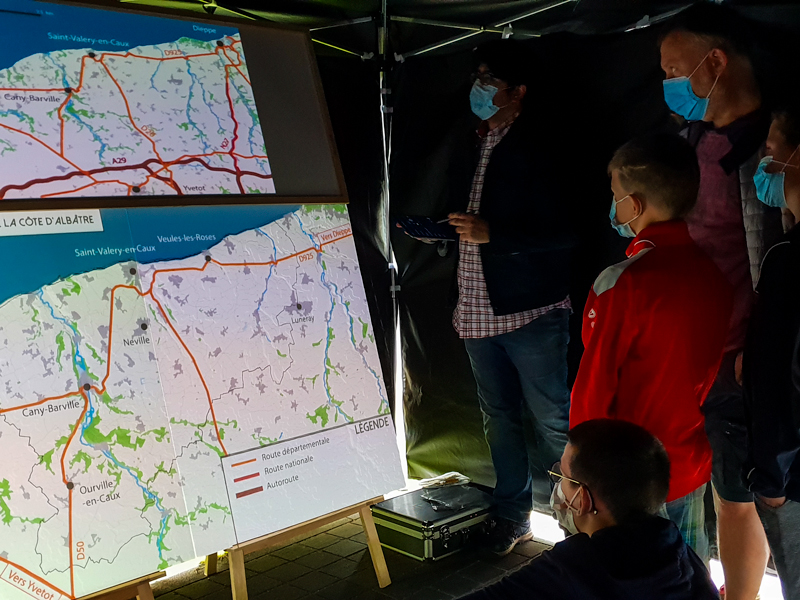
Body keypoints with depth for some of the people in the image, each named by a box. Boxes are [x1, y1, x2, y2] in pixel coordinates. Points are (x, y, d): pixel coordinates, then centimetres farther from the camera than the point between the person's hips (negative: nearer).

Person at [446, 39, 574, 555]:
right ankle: (513, 515, 30)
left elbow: (565, 232, -17)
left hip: (532, 314, -7)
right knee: (500, 417, 16)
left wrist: (490, 234, -21)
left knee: (553, 421, 1)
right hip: (480, 312, 7)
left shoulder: (536, 147, -10)